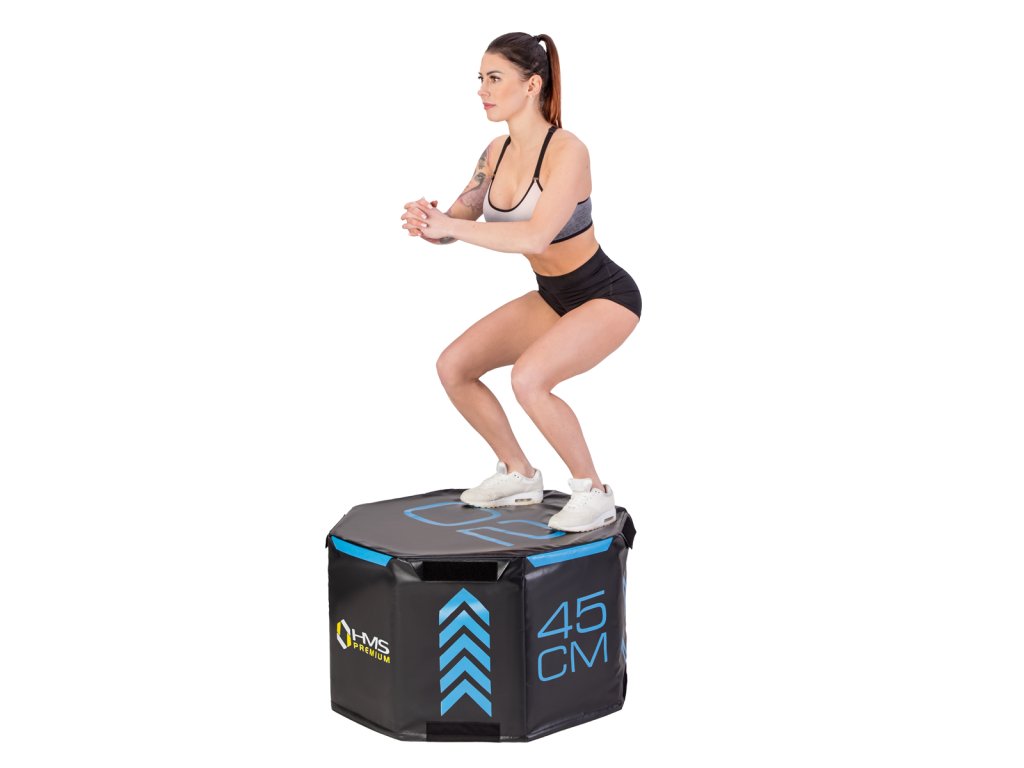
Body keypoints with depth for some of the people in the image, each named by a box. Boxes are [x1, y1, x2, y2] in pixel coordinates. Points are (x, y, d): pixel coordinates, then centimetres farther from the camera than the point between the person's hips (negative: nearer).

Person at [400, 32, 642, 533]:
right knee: (453, 367, 1)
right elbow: (455, 225, 2)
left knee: (528, 379, -31)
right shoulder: (497, 152, -2)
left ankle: (592, 493, -10)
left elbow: (536, 236, -37)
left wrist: (449, 226, -34)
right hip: (552, 297, 8)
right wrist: (428, 223, -22)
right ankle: (519, 476, 17)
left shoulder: (567, 151, -26)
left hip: (607, 298, -8)